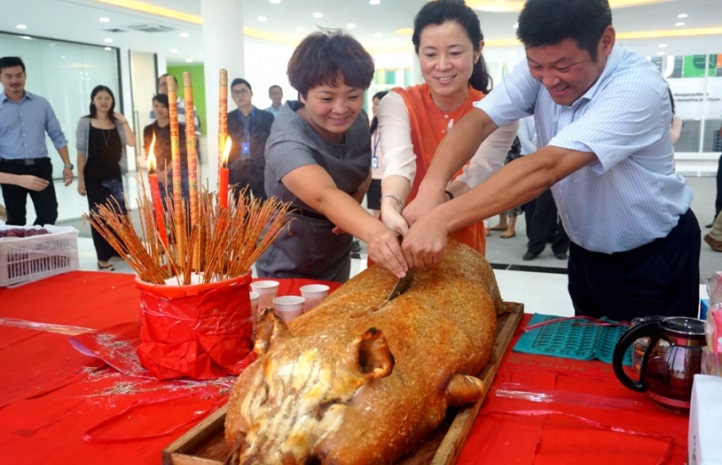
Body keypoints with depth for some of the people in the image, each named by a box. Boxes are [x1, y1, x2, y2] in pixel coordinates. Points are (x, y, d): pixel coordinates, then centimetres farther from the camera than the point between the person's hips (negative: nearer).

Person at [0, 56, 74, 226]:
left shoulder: (42, 104, 7)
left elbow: (57, 136, 10)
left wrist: (67, 165, 3)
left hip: (40, 167, 1)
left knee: (49, 215, -5)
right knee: (15, 220, 8)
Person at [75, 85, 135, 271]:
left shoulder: (117, 122, 8)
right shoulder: (85, 123, -1)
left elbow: (131, 142, -7)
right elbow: (81, 152, -3)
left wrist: (125, 121, -11)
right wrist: (80, 179, -7)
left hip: (114, 174, 3)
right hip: (94, 174, -3)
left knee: (119, 212, 4)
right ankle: (103, 258, 8)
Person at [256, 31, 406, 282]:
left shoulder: (359, 121, -11)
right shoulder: (287, 143, -32)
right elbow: (324, 196, -49)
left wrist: (352, 209, -14)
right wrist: (373, 230, -67)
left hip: (338, 260, 7)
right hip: (288, 270, -6)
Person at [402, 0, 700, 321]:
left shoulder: (639, 87, -30)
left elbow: (546, 168, -41)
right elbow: (478, 121, -23)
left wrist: (442, 219, -49)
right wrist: (431, 189, -42)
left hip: (655, 257, -5)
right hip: (586, 251, 6)